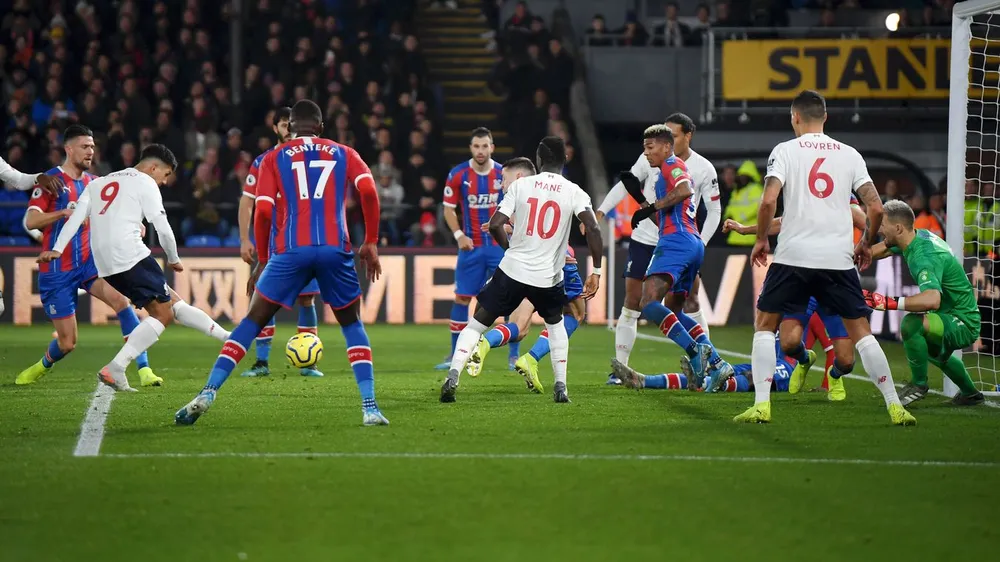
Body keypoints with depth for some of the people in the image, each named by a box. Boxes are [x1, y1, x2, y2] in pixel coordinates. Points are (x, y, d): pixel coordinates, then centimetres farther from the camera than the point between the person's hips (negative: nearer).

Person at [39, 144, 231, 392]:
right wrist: (174, 259, 15)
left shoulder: (98, 184, 25)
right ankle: (115, 369, -15)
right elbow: (163, 229, 0)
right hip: (130, 255, -8)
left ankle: (226, 337, 18)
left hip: (106, 266, 8)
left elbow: (77, 215, 12)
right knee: (163, 313, -3)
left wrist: (57, 249, 4)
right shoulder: (145, 183, 5)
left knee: (171, 302, 15)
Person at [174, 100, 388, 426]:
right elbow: (369, 191, 0)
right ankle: (370, 407, 2)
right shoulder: (343, 154, 17)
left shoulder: (274, 158, 15)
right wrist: (371, 243, 7)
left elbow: (263, 212, 4)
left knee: (253, 320, 10)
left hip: (290, 251, 0)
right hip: (335, 250, 1)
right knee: (352, 324, 17)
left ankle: (207, 394, -2)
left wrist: (262, 261, 14)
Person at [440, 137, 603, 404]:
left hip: (512, 270, -1)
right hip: (548, 277, 1)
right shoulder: (574, 192, -1)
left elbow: (495, 225, -5)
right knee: (555, 322, 29)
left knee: (477, 323, 9)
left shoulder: (520, 185, -1)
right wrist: (596, 271, -8)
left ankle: (452, 378, -8)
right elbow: (593, 228, -14)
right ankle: (560, 386, 19)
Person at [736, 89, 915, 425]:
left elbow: (769, 200, -12)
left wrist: (761, 240, 2)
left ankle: (761, 404, -1)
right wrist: (866, 244, 19)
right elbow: (875, 208, 3)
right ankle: (895, 407, 5)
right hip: (839, 258, 2)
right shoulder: (849, 155, 9)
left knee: (765, 325, 11)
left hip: (793, 257, -2)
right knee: (861, 331, 10)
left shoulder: (786, 150, 1)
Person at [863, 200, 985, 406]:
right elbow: (882, 249, 20)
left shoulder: (924, 256, -32)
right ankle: (970, 393, 54)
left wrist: (888, 302, -50)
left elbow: (932, 300, -50)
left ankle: (919, 384, -12)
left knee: (911, 325, -34)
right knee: (930, 349, 38)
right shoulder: (920, 235, -2)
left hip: (963, 325, -10)